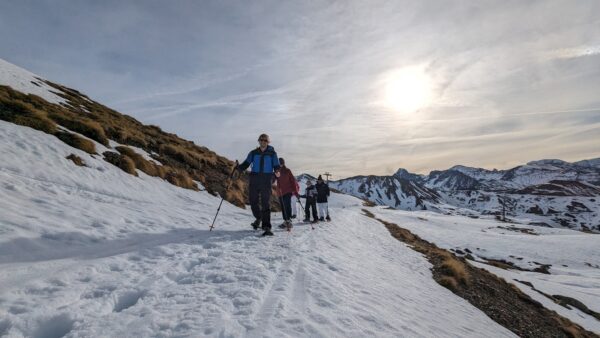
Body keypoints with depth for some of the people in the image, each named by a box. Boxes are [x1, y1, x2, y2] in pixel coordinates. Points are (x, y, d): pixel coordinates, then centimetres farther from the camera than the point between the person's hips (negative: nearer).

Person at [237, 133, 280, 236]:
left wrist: (277, 172, -19)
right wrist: (238, 167, -14)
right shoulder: (253, 153, 11)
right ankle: (258, 218, 34)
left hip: (266, 181, -2)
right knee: (253, 202, 5)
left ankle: (266, 227, -7)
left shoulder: (272, 153, 7)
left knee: (266, 203, -8)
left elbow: (276, 166, 3)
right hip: (254, 180, 2)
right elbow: (246, 164, 7)